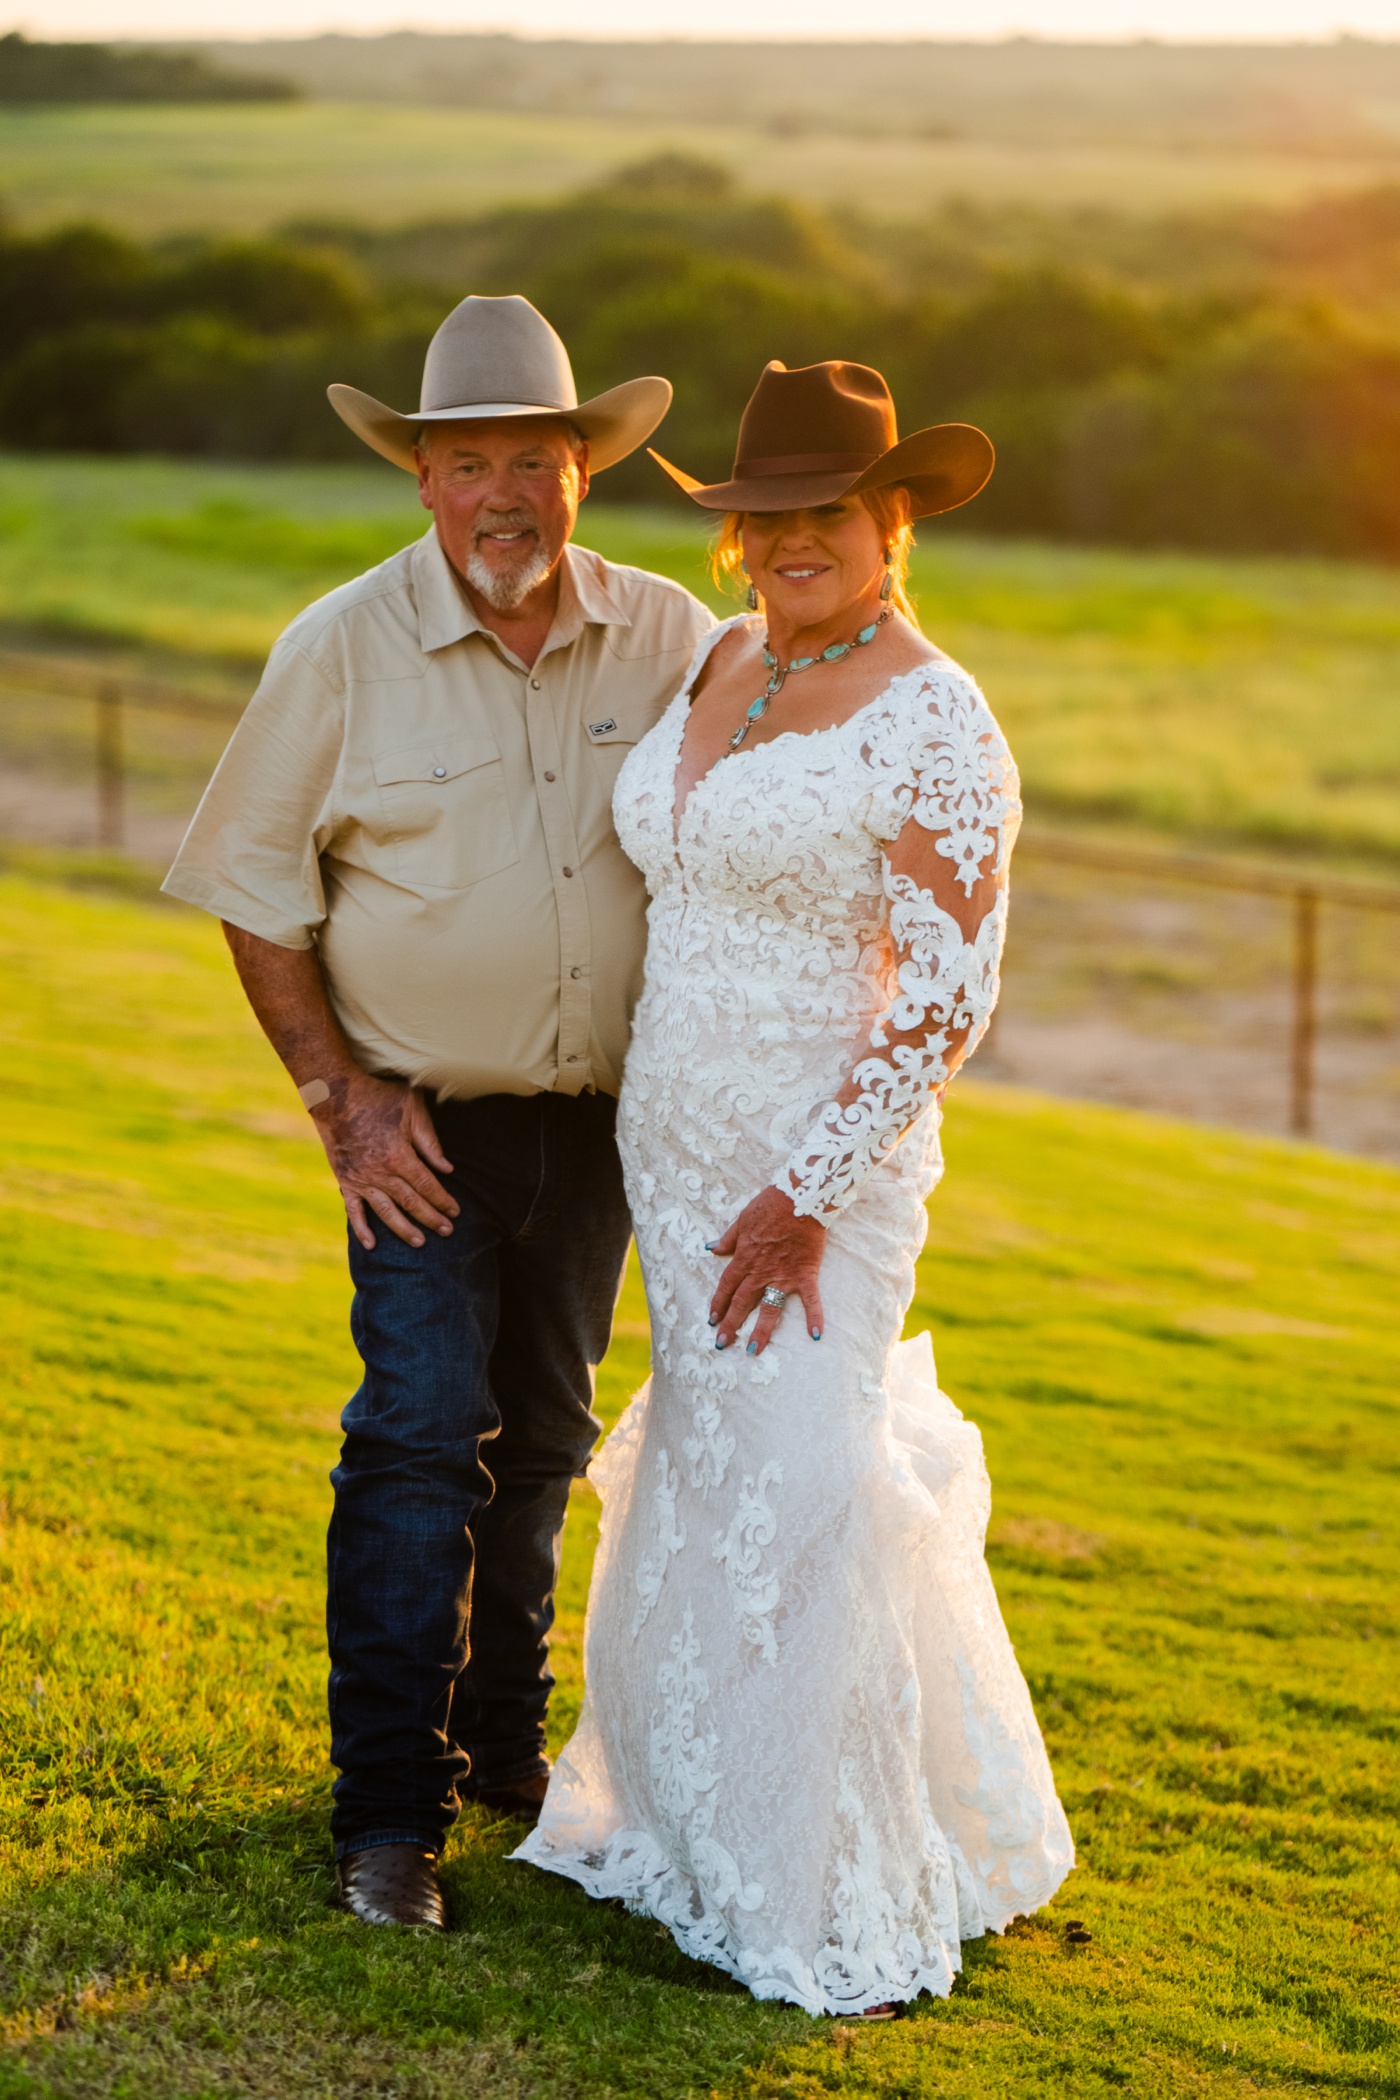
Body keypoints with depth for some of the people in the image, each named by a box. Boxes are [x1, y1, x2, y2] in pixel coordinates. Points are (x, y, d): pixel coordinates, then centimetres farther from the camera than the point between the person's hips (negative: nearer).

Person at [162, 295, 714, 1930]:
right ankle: (388, 1810, -5)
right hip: (425, 1120, -3)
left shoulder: (669, 641, -2)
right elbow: (257, 888, -3)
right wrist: (336, 1091, -9)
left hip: (597, 1118, 3)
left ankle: (502, 1742, 33)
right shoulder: (341, 652, -9)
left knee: (541, 1440, 15)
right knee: (422, 1430, -13)